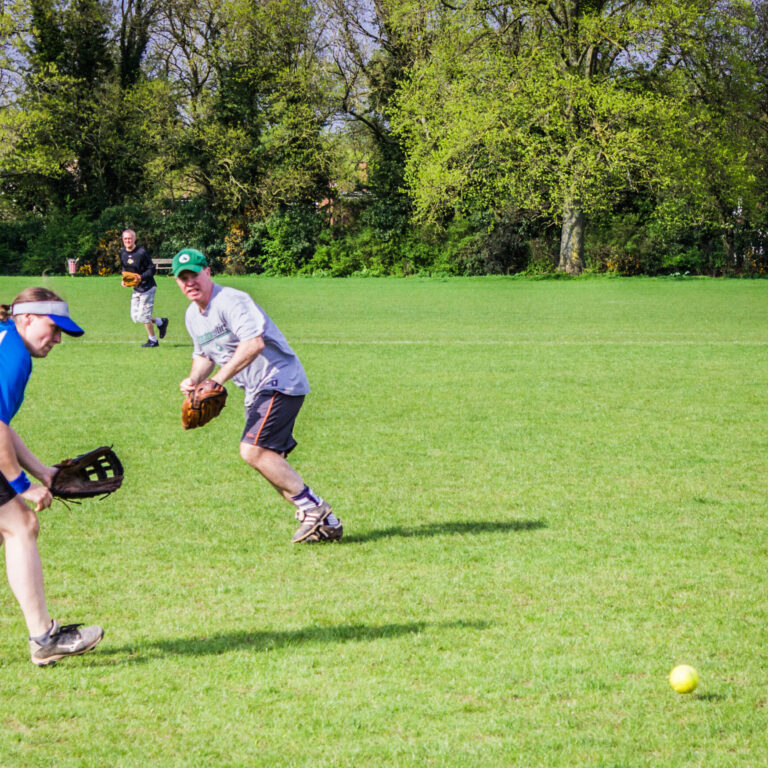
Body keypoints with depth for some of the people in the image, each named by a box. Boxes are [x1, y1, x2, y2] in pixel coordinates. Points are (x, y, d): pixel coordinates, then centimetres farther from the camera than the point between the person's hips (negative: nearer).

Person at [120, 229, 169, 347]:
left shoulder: (141, 252, -17)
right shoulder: (122, 253, 5)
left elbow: (151, 269, -14)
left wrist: (140, 277, -27)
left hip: (147, 287, -8)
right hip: (136, 289, 8)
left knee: (144, 316, -5)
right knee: (135, 316, 7)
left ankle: (152, 340, 12)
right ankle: (161, 322, 26)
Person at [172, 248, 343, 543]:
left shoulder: (229, 300, -17)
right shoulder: (193, 315, 14)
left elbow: (254, 343, -29)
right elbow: (203, 354, 28)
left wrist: (218, 380, -27)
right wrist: (193, 379, 6)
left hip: (280, 381, -10)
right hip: (257, 391, 10)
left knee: (253, 450, -22)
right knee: (270, 463, 5)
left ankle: (313, 508, -15)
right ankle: (325, 524, 10)